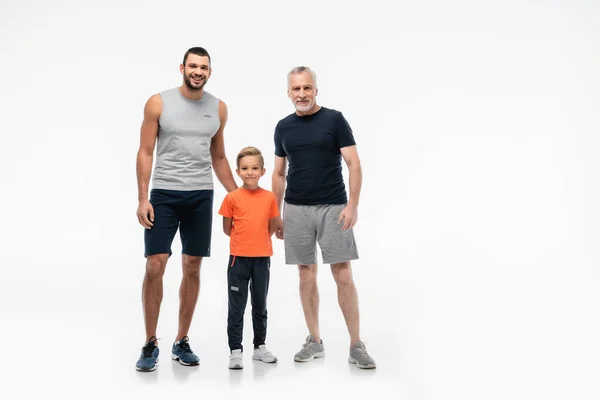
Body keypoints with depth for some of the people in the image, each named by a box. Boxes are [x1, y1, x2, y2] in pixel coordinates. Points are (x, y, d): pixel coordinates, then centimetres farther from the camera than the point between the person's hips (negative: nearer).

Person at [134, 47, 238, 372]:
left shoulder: (218, 108, 7)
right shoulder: (158, 103, -1)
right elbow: (145, 153, -1)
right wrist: (142, 199, -10)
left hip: (201, 197, 3)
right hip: (164, 195, -3)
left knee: (192, 268, 6)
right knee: (155, 266, -7)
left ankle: (181, 342, 18)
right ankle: (150, 344, 8)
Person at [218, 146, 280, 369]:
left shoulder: (269, 197, 0)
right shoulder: (232, 198, -6)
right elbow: (227, 229, 2)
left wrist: (258, 240, 7)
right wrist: (244, 240, 6)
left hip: (262, 258, 3)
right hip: (239, 258, -2)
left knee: (260, 305, 14)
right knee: (237, 307, 3)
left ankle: (260, 347, 27)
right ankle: (235, 351, 12)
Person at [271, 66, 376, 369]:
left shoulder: (334, 119, -3)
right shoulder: (283, 127, 9)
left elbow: (354, 164, -6)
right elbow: (279, 173, 15)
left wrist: (353, 205, -17)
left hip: (333, 208, -3)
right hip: (296, 210, 4)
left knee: (343, 276, -4)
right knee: (307, 275, 7)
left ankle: (356, 345, 5)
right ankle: (314, 341, 18)